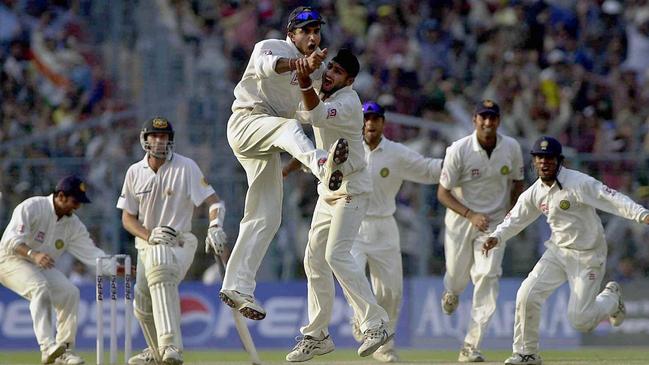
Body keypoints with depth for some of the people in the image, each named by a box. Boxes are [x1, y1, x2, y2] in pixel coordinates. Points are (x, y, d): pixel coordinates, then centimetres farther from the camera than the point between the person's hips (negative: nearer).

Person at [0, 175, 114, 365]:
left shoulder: (73, 224, 2)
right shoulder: (32, 207, -19)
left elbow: (90, 252, -3)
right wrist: (33, 254, -46)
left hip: (43, 267, 7)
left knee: (70, 292, -12)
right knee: (40, 287, -32)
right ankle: (48, 347, -43)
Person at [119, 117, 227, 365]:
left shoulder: (186, 167, -7)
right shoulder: (135, 172, 6)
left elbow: (213, 201, -13)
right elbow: (127, 218, 8)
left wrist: (215, 227, -34)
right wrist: (149, 235, -13)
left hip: (179, 242, -6)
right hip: (147, 245, 6)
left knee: (161, 273, -36)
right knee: (143, 305, 13)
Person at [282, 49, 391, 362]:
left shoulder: (347, 103, -20)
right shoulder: (322, 99, 9)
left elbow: (316, 115, -39)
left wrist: (305, 84, -52)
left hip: (350, 190, -9)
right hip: (328, 192, 9)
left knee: (336, 255, -22)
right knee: (315, 260, 9)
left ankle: (375, 324, -22)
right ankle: (317, 336, 16)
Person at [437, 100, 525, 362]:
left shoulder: (512, 148, -6)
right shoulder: (458, 150, -16)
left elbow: (517, 182, 10)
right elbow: (443, 193, -11)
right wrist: (471, 215, -22)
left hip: (495, 222, 1)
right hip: (460, 220, -1)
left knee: (487, 277, -14)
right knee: (456, 278, 10)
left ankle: (471, 347, -14)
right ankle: (451, 292, 53)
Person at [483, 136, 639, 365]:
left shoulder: (579, 183, -20)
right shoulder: (535, 192, 1)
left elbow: (612, 199, -29)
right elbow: (516, 219, 12)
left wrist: (641, 215, -43)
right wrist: (497, 237, -7)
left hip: (588, 257, -6)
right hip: (558, 252, 6)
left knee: (579, 319, -8)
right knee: (527, 295, -10)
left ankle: (611, 298, 26)